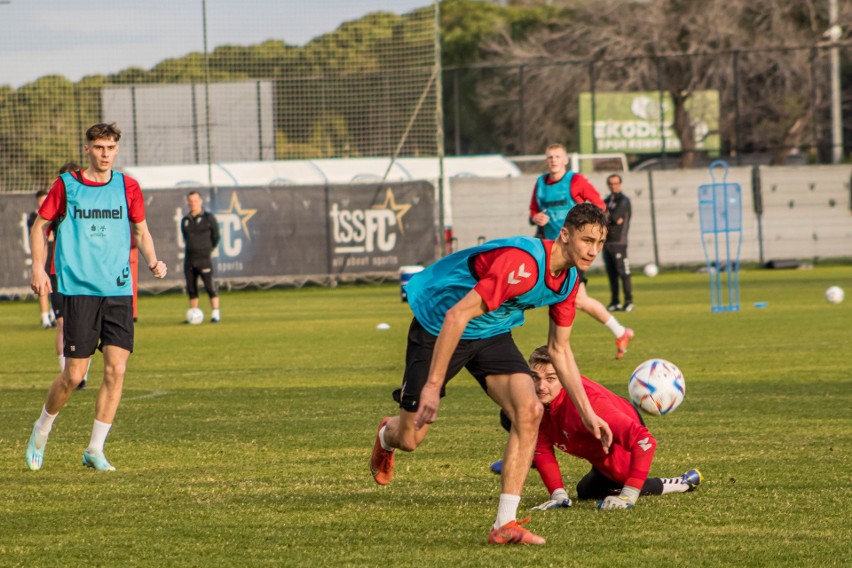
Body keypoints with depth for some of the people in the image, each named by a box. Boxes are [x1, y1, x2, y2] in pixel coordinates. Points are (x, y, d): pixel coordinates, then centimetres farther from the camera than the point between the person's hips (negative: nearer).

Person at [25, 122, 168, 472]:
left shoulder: (127, 187, 7)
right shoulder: (66, 186, 1)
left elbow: (141, 231, 18)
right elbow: (39, 226, 10)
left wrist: (153, 261, 0)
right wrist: (38, 267, -2)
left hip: (119, 290, 3)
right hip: (78, 289, -2)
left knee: (116, 369, -7)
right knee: (74, 375, -4)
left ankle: (95, 450, 3)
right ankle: (42, 430, 23)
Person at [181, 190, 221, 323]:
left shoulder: (209, 218, 0)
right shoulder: (185, 220, 13)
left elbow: (216, 237, 5)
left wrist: (209, 251, 5)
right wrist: (191, 250, 13)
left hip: (204, 259, -5)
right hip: (189, 260, 5)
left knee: (210, 286, -11)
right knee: (191, 288, 6)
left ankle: (215, 314, -9)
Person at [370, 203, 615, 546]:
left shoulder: (569, 279, -7)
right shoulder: (522, 264, -35)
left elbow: (559, 350, 8)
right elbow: (456, 316, -36)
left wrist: (587, 414, 5)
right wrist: (433, 385, -36)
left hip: (492, 334, 6)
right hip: (437, 327, -6)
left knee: (529, 411, -19)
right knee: (410, 439, 3)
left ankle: (505, 524, -16)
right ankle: (386, 436, 45)